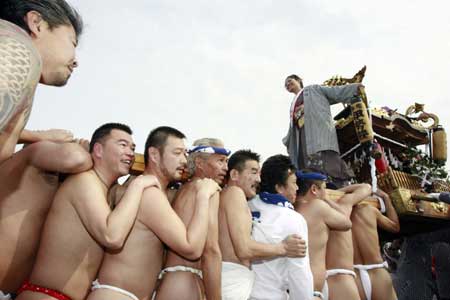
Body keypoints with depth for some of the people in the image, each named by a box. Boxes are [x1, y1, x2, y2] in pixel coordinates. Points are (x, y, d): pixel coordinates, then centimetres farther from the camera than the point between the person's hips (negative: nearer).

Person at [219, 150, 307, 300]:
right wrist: (283, 248, -4)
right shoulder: (235, 192, -9)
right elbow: (244, 249, -18)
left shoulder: (227, 195, 20)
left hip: (232, 280, 10)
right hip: (233, 281, -10)